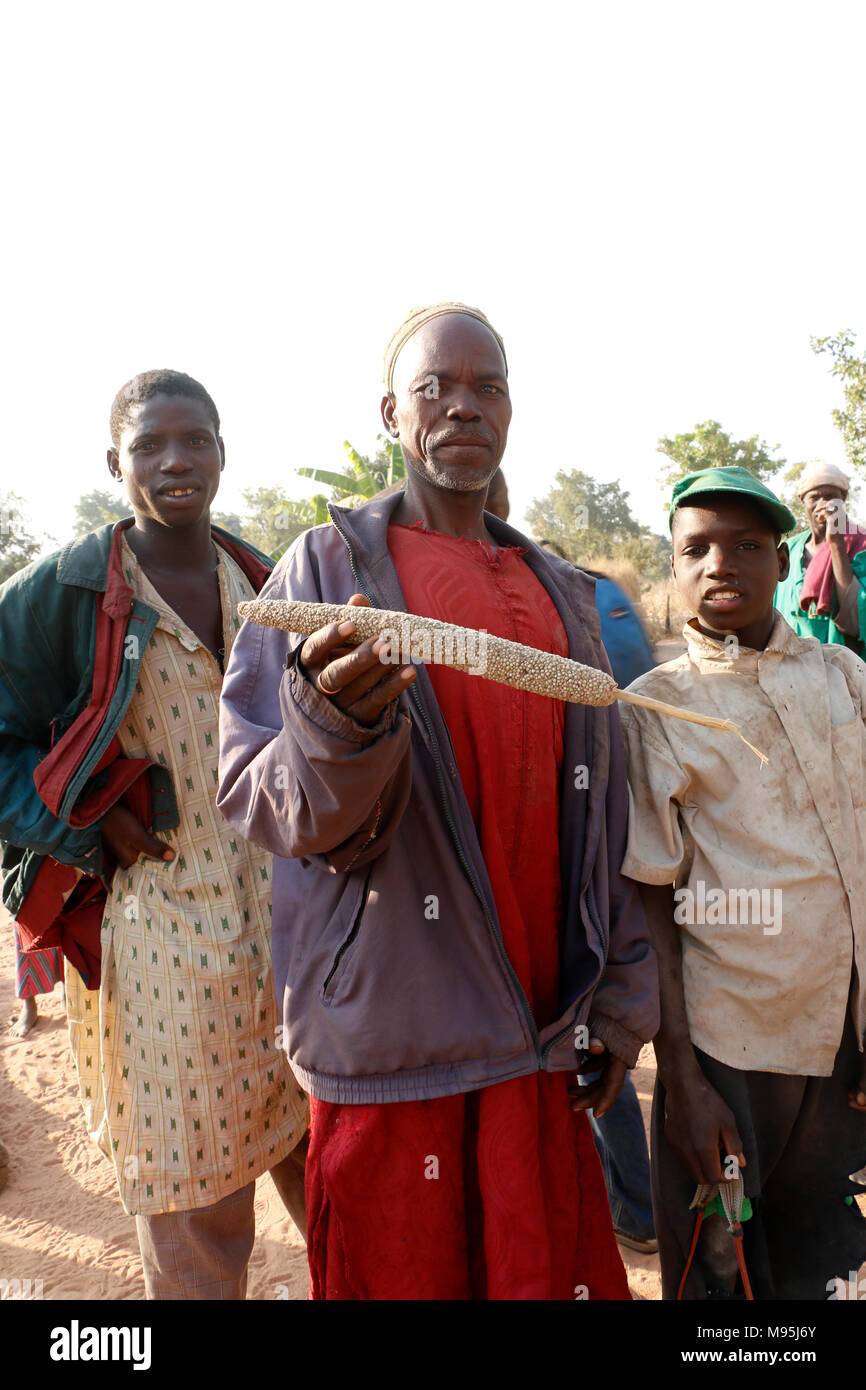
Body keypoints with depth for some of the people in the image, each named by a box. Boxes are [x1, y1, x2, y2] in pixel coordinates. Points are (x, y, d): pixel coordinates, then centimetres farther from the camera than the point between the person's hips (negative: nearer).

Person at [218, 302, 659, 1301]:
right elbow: (251, 799, -9)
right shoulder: (327, 565, -3)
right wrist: (337, 730, -30)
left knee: (553, 1272, 13)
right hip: (394, 1027, -4)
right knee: (401, 1271, 9)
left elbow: (601, 812, 12)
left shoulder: (560, 593, 11)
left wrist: (620, 1001, 11)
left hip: (545, 1036, 4)